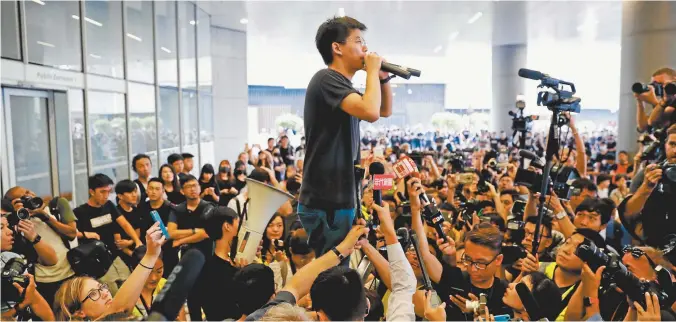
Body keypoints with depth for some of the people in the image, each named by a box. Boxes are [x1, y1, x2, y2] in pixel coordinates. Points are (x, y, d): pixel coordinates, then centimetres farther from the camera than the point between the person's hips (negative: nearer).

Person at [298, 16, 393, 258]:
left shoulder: (342, 86, 17)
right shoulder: (327, 79, -14)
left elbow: (385, 111, 26)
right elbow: (371, 112, -28)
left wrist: (383, 78, 10)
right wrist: (372, 71, -13)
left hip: (338, 198, 10)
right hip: (325, 202, -10)